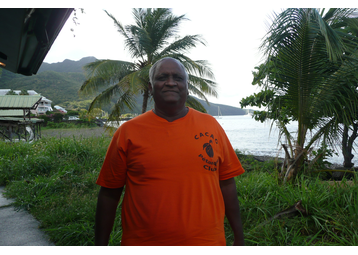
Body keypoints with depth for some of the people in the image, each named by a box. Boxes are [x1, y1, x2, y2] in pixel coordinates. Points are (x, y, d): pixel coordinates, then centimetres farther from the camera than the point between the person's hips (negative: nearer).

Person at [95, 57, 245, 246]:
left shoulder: (210, 125, 0)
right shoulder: (128, 131, -5)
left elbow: (226, 183, 3)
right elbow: (109, 193, -2)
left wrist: (239, 238, 5)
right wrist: (100, 245, -1)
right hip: (143, 242, -1)